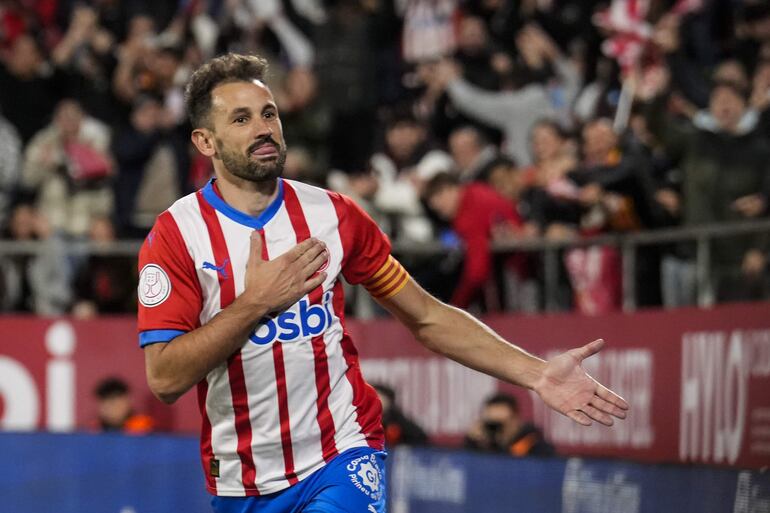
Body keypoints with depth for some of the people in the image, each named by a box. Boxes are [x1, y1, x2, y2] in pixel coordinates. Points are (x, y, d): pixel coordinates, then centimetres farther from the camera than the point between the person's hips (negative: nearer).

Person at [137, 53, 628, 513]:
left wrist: (538, 373, 0)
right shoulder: (176, 232, -5)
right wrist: (255, 301, -19)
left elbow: (428, 318, 7)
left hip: (341, 459, 0)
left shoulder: (333, 213, 2)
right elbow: (164, 379, -13)